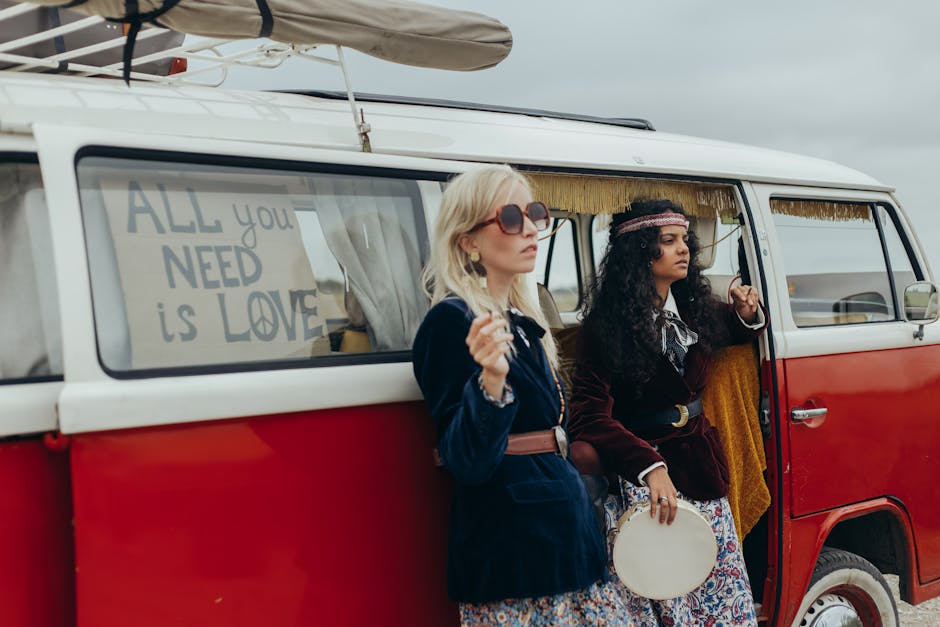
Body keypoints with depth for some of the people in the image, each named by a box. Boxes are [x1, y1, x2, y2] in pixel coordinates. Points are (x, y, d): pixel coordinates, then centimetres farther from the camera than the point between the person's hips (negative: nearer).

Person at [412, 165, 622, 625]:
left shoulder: (521, 320, 14)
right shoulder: (452, 320, -12)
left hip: (566, 531, 9)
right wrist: (491, 381, -34)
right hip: (509, 548, -9)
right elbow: (466, 462, -20)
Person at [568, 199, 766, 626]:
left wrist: (747, 316, 5)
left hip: (701, 468, 6)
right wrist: (649, 466, -33)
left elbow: (731, 333, 29)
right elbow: (590, 416, -22)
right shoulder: (606, 325, -14)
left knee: (725, 590, 8)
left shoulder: (694, 309, 6)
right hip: (643, 474, -6)